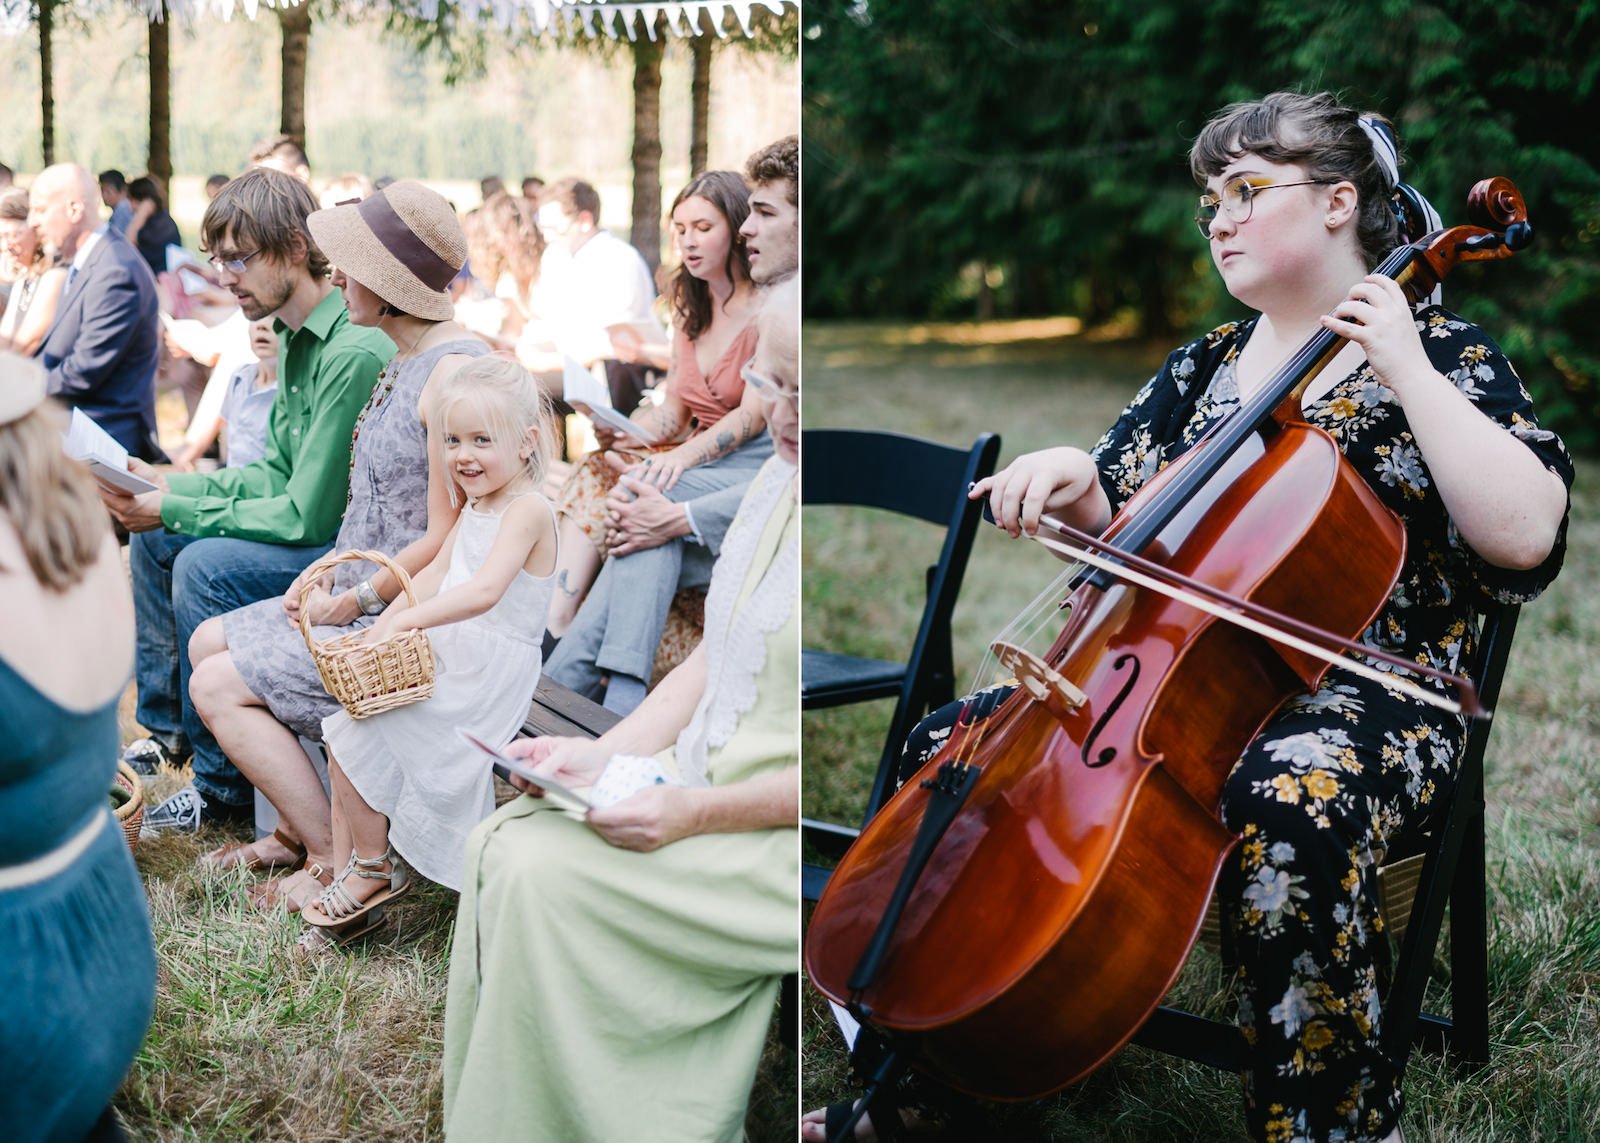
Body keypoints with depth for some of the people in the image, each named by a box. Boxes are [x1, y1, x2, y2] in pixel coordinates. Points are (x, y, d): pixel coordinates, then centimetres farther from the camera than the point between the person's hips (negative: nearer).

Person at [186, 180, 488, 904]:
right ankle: (293, 829, 17)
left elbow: (444, 538, -23)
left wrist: (356, 598, -12)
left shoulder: (455, 370, -21)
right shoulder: (407, 362, 12)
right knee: (209, 642, 13)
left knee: (218, 686, -9)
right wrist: (331, 574, 5)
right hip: (366, 597, 10)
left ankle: (334, 860, -1)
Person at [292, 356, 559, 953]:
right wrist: (380, 630, -1)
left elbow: (484, 591, -30)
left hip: (489, 680, -9)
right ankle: (350, 890, 11)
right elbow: (435, 575, 12)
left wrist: (408, 619, -33)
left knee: (354, 738, -13)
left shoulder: (528, 509, -16)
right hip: (445, 668, 9)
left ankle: (374, 866, 9)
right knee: (345, 743, 2)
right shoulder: (474, 507, 14)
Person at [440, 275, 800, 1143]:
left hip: (783, 839, -8)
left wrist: (697, 814, -22)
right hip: (699, 781, 8)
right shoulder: (778, 480, 10)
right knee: (503, 844, -8)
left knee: (550, 878, -21)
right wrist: (605, 755, 2)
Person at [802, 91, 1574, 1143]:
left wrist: (1408, 372, -17)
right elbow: (1125, 533, 19)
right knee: (950, 744, -8)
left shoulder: (1441, 354, -1)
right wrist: (1075, 481, -3)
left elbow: (1525, 538, -18)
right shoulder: (1206, 362, 17)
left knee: (1288, 803, -41)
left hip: (1365, 704, -6)